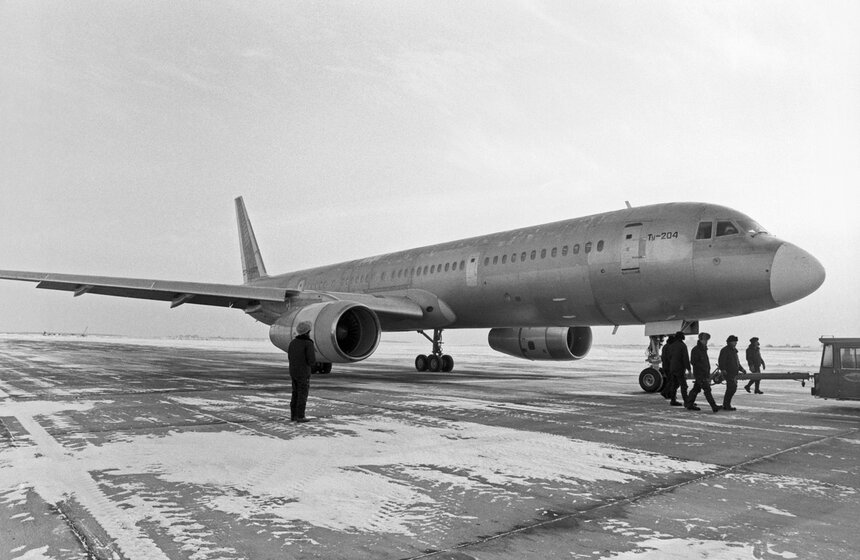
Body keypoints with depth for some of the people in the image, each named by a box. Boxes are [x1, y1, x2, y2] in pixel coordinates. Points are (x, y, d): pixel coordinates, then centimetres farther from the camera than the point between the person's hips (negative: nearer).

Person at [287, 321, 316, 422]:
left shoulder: (293, 342, 5)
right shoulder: (309, 344, -16)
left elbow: (290, 357, 15)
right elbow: (312, 361, -19)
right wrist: (314, 355, 4)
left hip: (293, 372, 7)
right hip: (303, 373, -6)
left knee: (295, 394, 14)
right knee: (303, 395, 0)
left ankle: (293, 415, 15)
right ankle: (300, 417, 1)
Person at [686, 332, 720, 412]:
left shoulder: (704, 349, 16)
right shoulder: (695, 349, -12)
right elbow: (693, 362, -16)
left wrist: (708, 373, 18)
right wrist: (702, 368, -19)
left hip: (704, 373, 9)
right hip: (699, 373, -9)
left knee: (696, 389, 13)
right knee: (707, 389, -11)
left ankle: (689, 404, 20)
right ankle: (714, 406, -13)